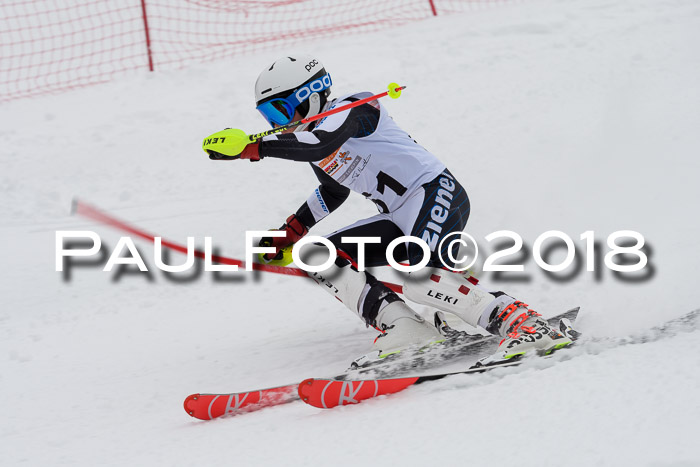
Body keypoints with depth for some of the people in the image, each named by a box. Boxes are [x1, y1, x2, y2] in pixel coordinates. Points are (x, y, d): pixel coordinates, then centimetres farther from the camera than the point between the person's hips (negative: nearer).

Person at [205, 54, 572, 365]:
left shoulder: (351, 109, -11)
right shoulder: (307, 140, 16)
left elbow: (322, 144, -33)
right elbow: (333, 191, 35)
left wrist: (251, 148, -34)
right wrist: (291, 231, 28)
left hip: (436, 193, -10)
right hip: (403, 220, 10)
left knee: (417, 273, -34)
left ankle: (520, 322, -31)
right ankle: (403, 329, -14)